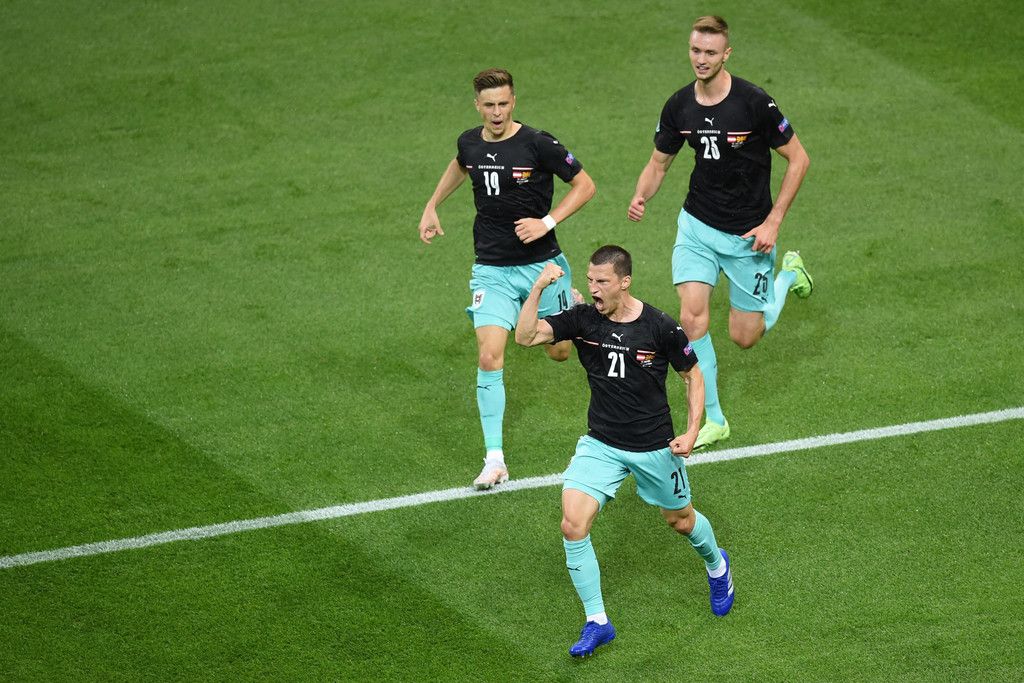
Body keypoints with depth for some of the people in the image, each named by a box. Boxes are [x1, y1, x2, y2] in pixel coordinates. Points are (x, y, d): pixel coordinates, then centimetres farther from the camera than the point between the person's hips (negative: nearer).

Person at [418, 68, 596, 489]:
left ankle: (571, 303, 51)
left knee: (559, 352, 14)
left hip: (541, 264, -2)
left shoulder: (537, 144, -15)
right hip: (492, 270, 2)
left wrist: (547, 221, -17)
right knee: (489, 359, -13)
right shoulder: (469, 143, -1)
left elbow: (584, 185, -7)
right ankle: (494, 460, -10)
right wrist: (431, 208, 23)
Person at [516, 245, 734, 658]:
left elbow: (693, 376, -2)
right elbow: (526, 336, -19)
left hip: (654, 446, -2)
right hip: (600, 445, 2)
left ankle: (717, 566, 55)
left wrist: (692, 433, -10)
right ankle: (596, 623, -5)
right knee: (573, 525, -17)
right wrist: (538, 288, -31)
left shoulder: (660, 328, -15)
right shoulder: (582, 319, -9)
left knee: (680, 520, 20)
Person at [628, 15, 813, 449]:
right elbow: (659, 162, 8)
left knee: (744, 337, 6)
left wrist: (772, 222, -14)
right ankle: (711, 419, 0)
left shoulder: (754, 103, -19)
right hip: (697, 225, 3)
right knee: (692, 317, -15)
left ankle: (788, 273, 36)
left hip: (749, 234, -3)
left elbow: (798, 160, -10)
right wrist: (641, 197, -14)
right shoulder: (679, 106, -6)